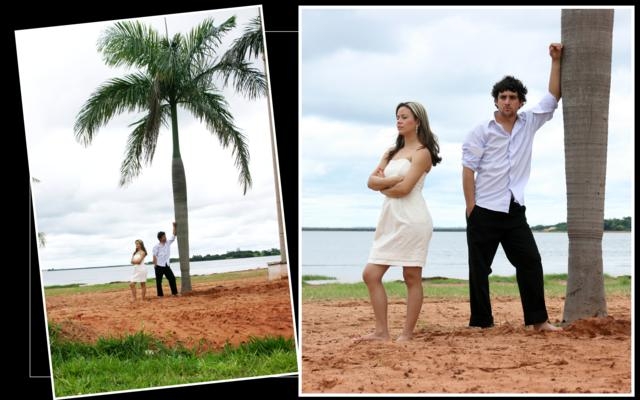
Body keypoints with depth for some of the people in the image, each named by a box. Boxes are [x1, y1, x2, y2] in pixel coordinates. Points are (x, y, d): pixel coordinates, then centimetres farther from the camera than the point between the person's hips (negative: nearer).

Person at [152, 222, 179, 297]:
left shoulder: (168, 243, 6)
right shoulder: (156, 247, -9)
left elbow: (174, 236, 10)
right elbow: (155, 256, -9)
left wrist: (174, 226, 6)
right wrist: (155, 265, -15)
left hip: (166, 265, 5)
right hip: (159, 266, -5)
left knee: (172, 278, 2)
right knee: (159, 281, 2)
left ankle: (174, 292, 10)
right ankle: (160, 295, 8)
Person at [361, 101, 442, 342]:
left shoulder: (422, 152, -3)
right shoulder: (392, 152, 20)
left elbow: (404, 188, -14)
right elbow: (371, 181, 7)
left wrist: (383, 186, 3)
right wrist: (395, 179, -9)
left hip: (411, 219, -8)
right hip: (390, 219, 8)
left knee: (412, 278, -2)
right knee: (371, 274, 1)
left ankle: (407, 334, 2)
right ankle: (382, 332, 4)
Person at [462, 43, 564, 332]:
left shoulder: (528, 124, 9)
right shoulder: (481, 132, -2)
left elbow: (552, 97, 11)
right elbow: (468, 170, -5)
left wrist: (556, 61, 6)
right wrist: (471, 210, -10)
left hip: (514, 211, 3)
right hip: (484, 212, -3)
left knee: (530, 261, -3)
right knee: (480, 268, 1)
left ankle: (538, 320, 1)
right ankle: (481, 322, 8)